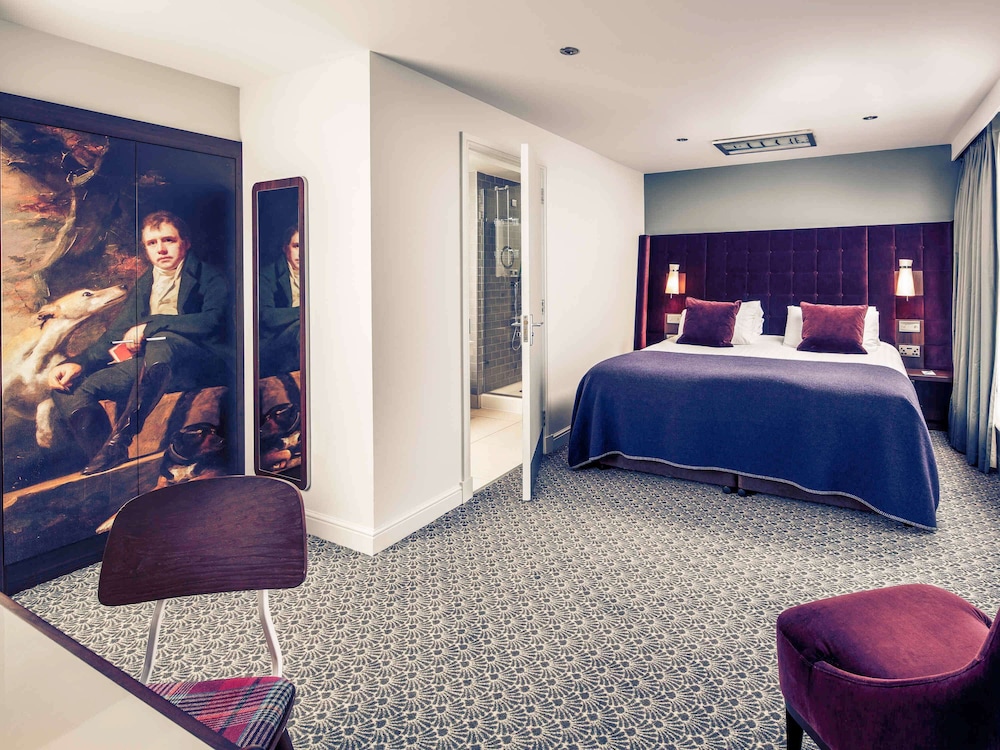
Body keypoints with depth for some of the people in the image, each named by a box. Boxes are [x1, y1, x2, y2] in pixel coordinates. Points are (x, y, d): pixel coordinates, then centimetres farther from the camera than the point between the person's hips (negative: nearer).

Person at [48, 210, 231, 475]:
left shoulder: (209, 277, 8)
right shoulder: (143, 284, 25)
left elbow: (212, 322, -12)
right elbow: (115, 336, 18)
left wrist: (150, 325, -11)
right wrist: (78, 362, 0)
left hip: (198, 362, -6)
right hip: (150, 365, 7)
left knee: (162, 343, -38)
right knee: (69, 385, -8)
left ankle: (119, 440, -36)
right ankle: (108, 467, -23)